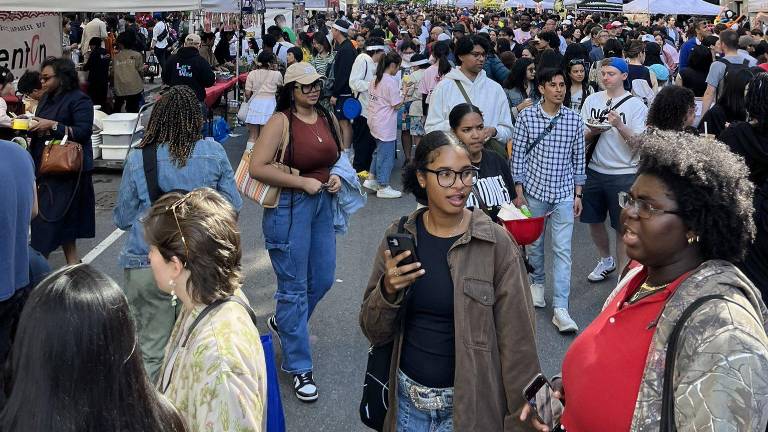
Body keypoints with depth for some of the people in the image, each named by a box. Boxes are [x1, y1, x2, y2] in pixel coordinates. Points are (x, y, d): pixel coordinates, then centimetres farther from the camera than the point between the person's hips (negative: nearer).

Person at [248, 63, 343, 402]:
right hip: (289, 206, -7)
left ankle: (284, 322, 45)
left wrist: (336, 177, 2)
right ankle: (299, 367, 13)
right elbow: (257, 167, -19)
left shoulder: (328, 119, 8)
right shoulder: (281, 121, -12)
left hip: (322, 203, 7)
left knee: (323, 279, 15)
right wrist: (303, 182, -19)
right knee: (294, 287, 1)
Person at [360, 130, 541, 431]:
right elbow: (374, 332, 0)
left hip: (469, 405, -3)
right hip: (407, 400, 3)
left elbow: (516, 340, -11)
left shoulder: (496, 244, -13)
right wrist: (388, 290, -19)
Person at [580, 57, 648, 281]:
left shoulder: (636, 104, -6)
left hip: (624, 174, -4)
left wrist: (619, 125, -24)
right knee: (594, 221, 16)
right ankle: (606, 260, 39)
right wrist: (592, 132, -13)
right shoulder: (592, 100, 5)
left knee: (623, 227, 2)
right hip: (595, 170, 5)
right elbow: (581, 137, 9)